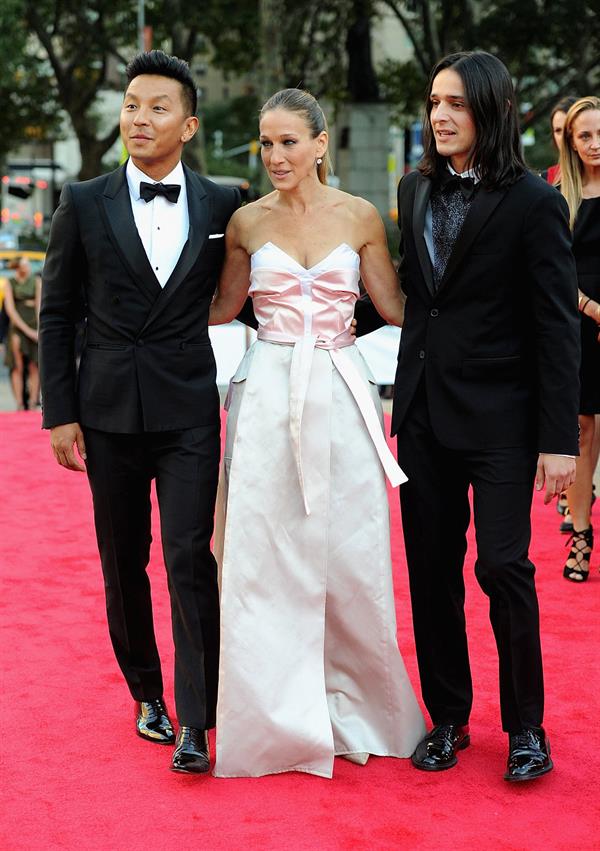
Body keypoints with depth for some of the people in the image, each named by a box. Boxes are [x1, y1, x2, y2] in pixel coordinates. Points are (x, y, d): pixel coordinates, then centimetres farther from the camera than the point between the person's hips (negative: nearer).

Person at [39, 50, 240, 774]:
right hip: (109, 410, 1)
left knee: (190, 559, -8)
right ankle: (147, 693, 28)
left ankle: (194, 724, -3)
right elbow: (57, 313, 3)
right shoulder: (83, 204, 1)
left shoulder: (223, 206, 2)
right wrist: (59, 413, -2)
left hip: (190, 413, -1)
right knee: (124, 563, 10)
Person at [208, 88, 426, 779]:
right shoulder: (247, 222, 4)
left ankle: (354, 706, 25)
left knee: (350, 555, 6)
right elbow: (224, 306, 15)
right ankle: (277, 715, 15)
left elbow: (395, 306, 6)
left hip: (340, 396, 0)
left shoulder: (359, 217, 2)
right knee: (264, 554, 2)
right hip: (268, 396, 0)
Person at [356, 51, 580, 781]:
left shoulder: (531, 201, -10)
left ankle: (525, 728, 14)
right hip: (424, 411, 6)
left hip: (498, 418, -5)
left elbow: (557, 327, -11)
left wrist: (559, 438, -14)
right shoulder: (416, 190, 7)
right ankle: (446, 718, 23)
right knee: (431, 570, 10)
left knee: (503, 566, -3)